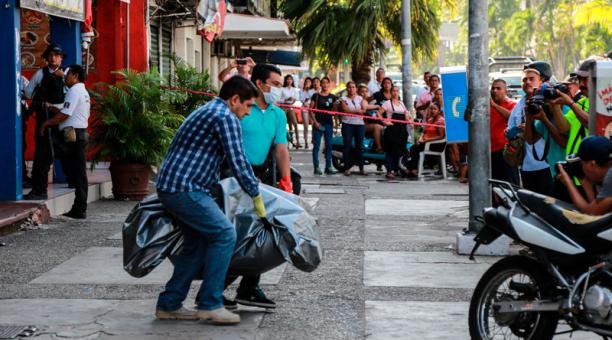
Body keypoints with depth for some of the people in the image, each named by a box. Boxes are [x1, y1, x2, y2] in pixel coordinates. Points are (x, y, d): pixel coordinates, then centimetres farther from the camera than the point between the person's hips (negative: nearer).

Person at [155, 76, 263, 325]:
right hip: (184, 189, -11)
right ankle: (210, 304, -7)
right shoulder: (226, 117, -10)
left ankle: (169, 304, 19)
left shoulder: (207, 111, 23)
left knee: (197, 243, 16)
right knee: (224, 233, -10)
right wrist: (256, 196, -3)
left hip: (169, 187, 11)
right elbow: (238, 163, -13)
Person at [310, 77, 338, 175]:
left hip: (329, 123, 3)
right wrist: (315, 122, -10)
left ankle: (328, 167, 11)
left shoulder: (333, 97, 9)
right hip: (318, 123, -3)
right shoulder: (316, 96, 1)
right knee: (316, 145, -2)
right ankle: (316, 167, 1)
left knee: (329, 145, 5)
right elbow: (311, 110, -1)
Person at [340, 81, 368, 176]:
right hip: (347, 124, -2)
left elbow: (363, 110, -1)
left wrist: (351, 111, -14)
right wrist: (357, 110, -9)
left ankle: (361, 168, 6)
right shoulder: (344, 99, 8)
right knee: (347, 146, -5)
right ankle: (347, 168, -1)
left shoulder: (361, 99, 14)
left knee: (360, 146, 2)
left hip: (359, 124, 2)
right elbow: (345, 109, -8)